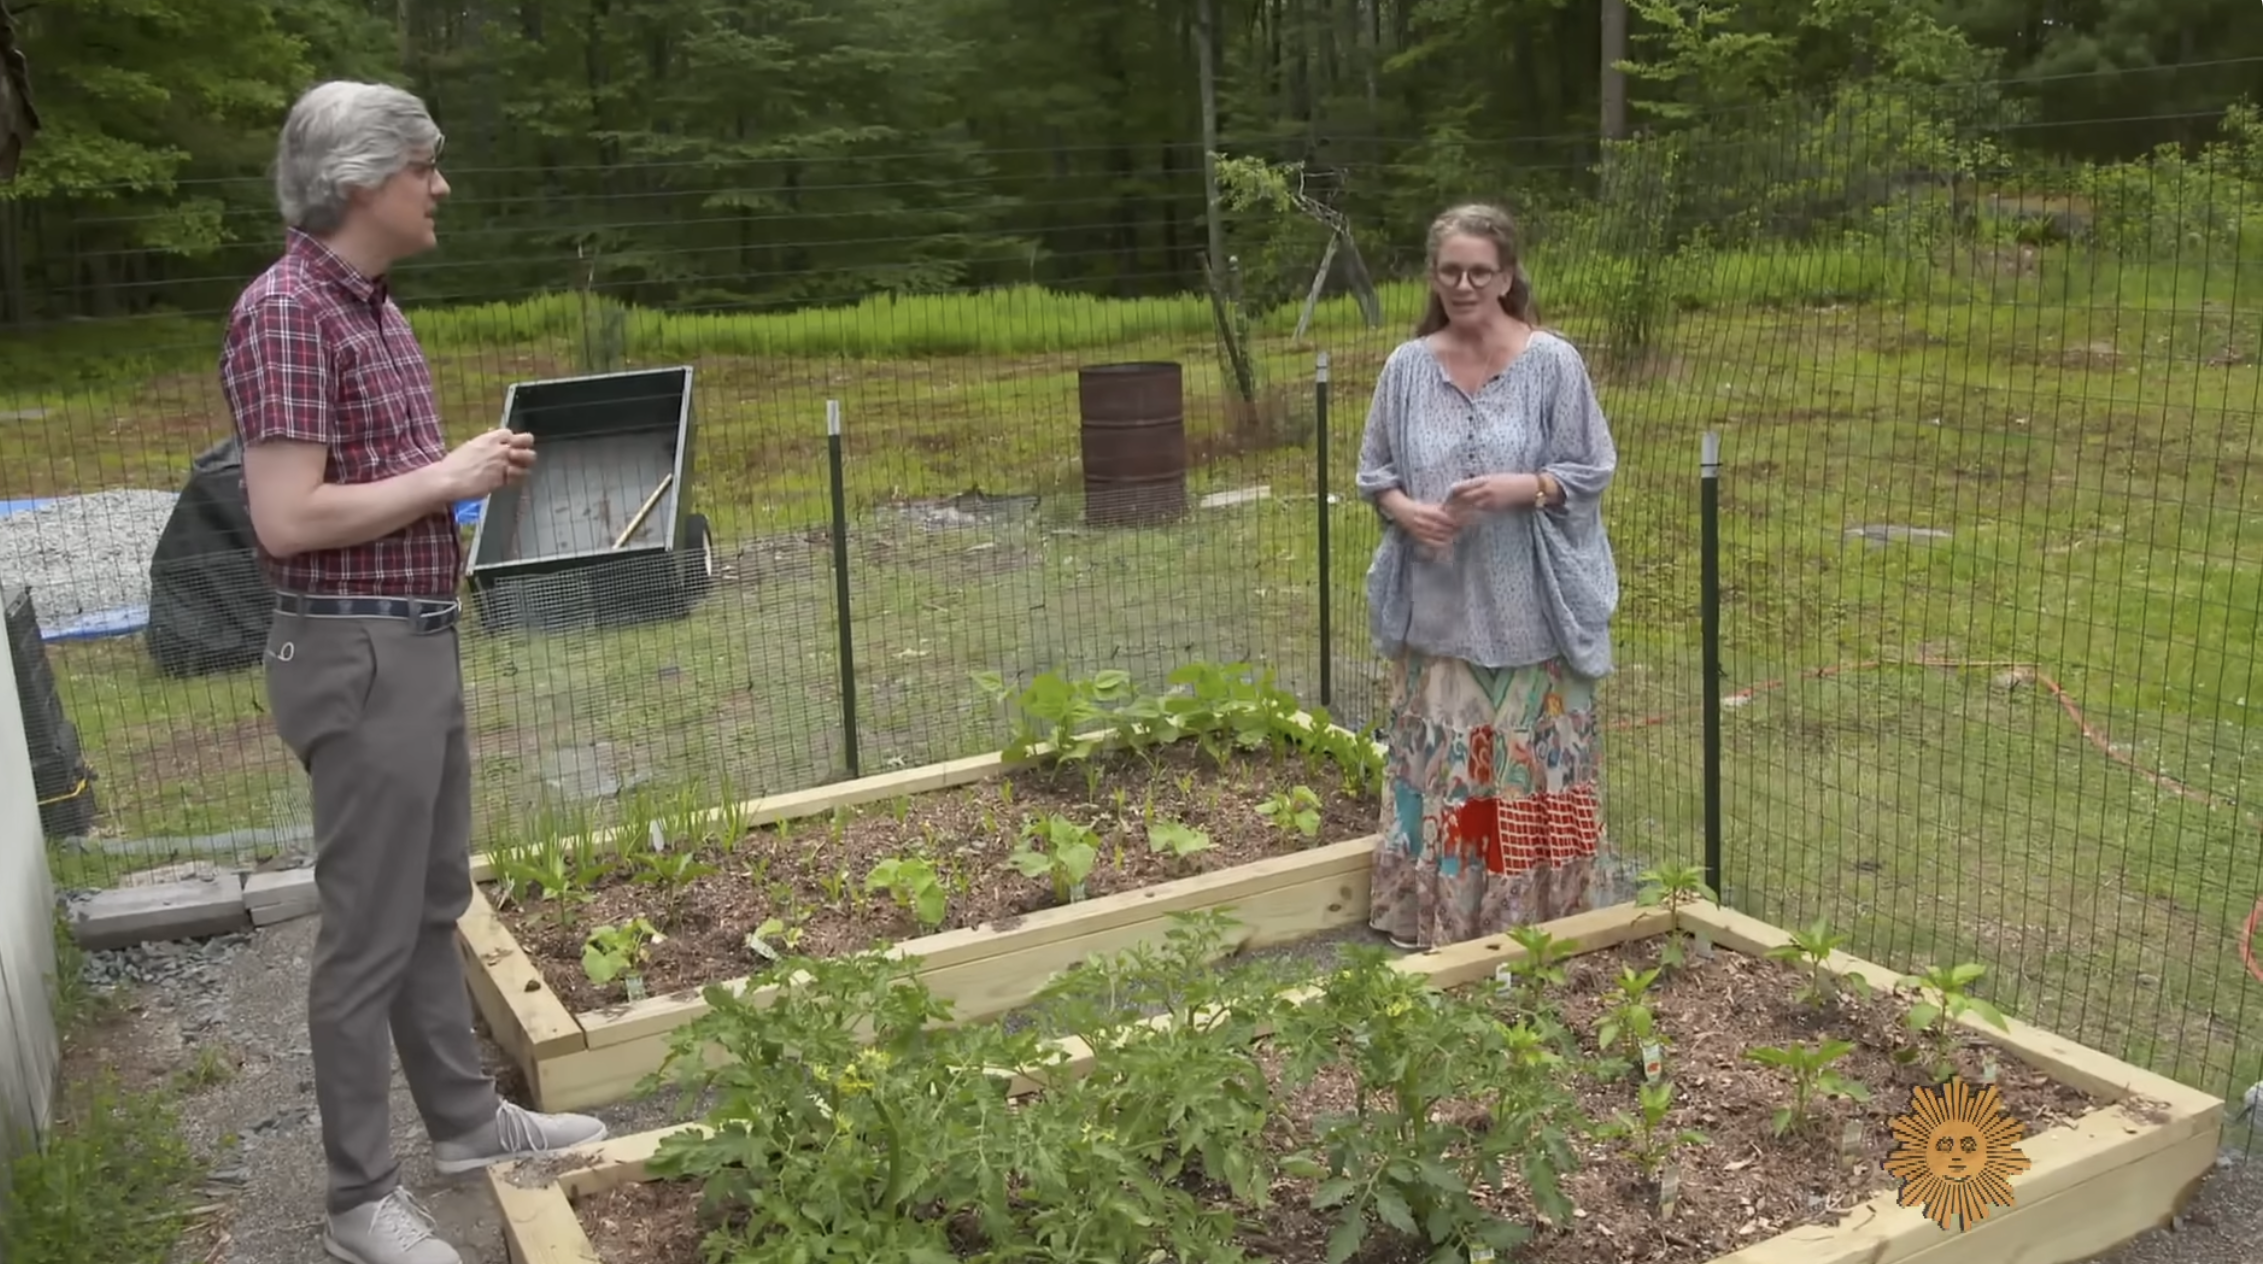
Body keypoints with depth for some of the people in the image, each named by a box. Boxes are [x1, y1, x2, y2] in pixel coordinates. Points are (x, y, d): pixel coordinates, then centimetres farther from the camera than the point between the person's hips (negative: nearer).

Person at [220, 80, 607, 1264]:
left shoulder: (373, 306, 12)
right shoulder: (285, 312, -18)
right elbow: (287, 519, -24)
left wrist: (474, 463, 6)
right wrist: (449, 477, -16)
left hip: (419, 642, 10)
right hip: (357, 658, -10)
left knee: (432, 904, 19)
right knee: (369, 928, 1)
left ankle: (466, 1118, 35)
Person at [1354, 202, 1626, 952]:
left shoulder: (1554, 364, -5)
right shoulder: (1407, 367, 3)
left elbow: (1593, 472, -2)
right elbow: (1373, 470, 11)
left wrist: (1521, 487, -19)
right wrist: (1402, 508, -11)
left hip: (1531, 614, -2)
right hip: (1436, 611, 3)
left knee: (1530, 771, 4)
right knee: (1436, 769, 8)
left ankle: (1541, 920, 18)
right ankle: (1430, 918, 19)